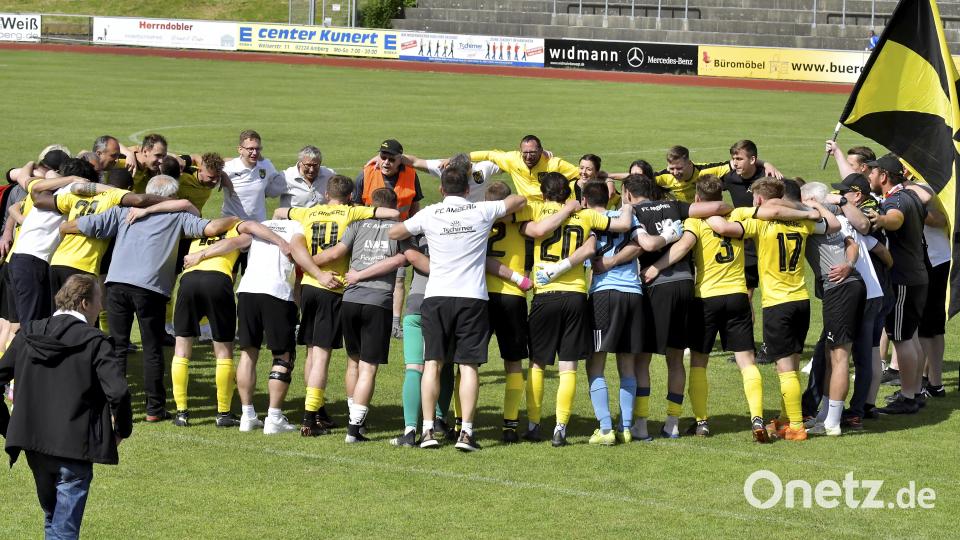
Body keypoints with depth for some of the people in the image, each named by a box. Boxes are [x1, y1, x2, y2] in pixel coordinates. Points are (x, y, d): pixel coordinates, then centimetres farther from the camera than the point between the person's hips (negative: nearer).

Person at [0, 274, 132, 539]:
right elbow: (118, 391, -19)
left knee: (52, 515, 23)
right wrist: (122, 429, -2)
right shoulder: (95, 342, -10)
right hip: (75, 446, -5)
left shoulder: (29, 334, 6)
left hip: (33, 441, 5)